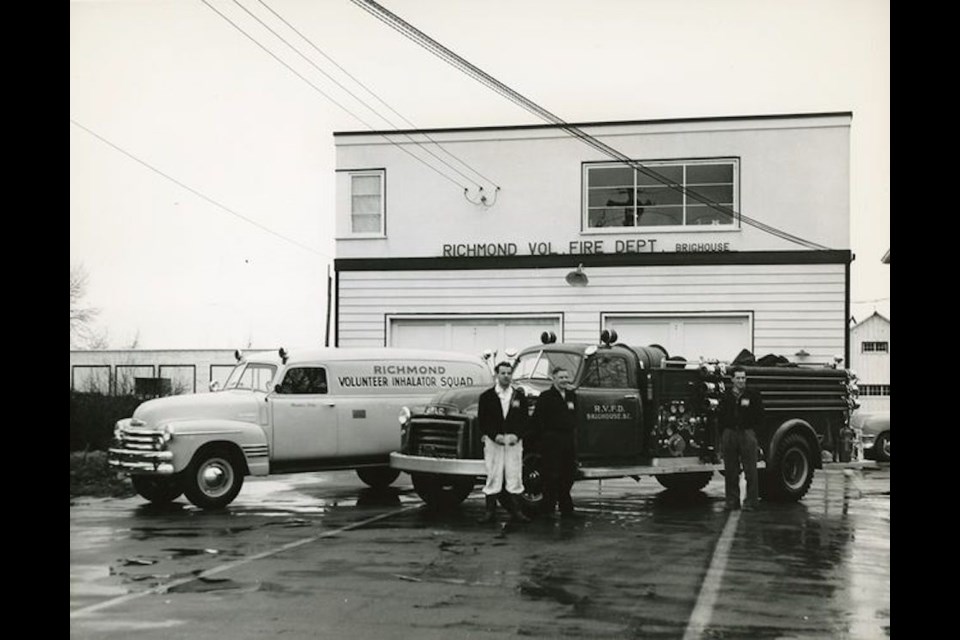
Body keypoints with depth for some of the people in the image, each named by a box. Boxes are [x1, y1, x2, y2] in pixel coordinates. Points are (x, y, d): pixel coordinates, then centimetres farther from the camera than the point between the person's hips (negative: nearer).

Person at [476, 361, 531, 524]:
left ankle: (516, 511, 5)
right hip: (493, 441, -1)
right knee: (493, 476, -1)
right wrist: (495, 436, -13)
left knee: (514, 476, 0)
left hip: (514, 441, 1)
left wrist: (517, 435, -11)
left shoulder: (520, 396, 9)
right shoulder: (486, 396, 5)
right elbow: (482, 420, 0)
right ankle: (490, 511, 4)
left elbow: (524, 419, 6)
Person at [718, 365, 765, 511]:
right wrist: (721, 438, 5)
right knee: (730, 471, 5)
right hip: (729, 433, 2)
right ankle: (731, 501, 11)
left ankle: (750, 502, 0)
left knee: (750, 470, -4)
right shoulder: (726, 396, 11)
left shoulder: (753, 394, 6)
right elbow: (721, 418, 10)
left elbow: (760, 416, 8)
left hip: (747, 433, -2)